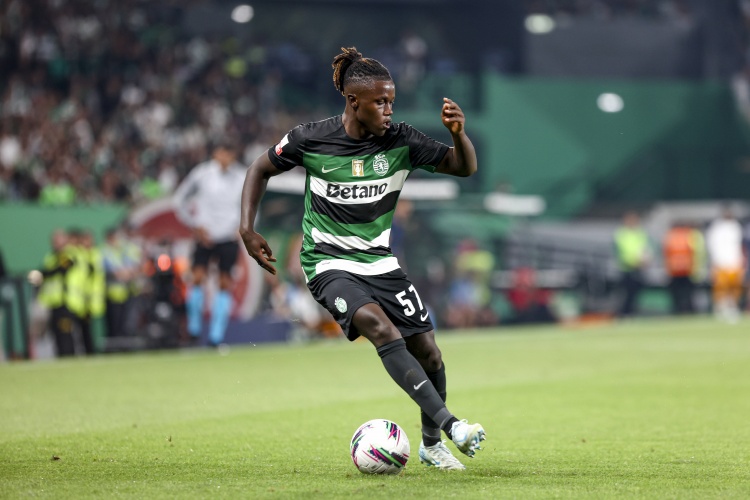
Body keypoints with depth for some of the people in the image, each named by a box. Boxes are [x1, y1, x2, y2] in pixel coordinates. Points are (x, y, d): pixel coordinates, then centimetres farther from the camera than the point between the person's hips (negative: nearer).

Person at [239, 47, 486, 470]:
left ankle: (431, 443, 24)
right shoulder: (311, 140, -11)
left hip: (380, 261, 4)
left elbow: (466, 167, -2)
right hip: (330, 264, -4)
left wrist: (459, 133, -23)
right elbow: (261, 169, 4)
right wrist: (248, 230, -5)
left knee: (429, 353, -1)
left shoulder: (401, 141, -6)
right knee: (383, 330, -30)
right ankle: (451, 424, -33)